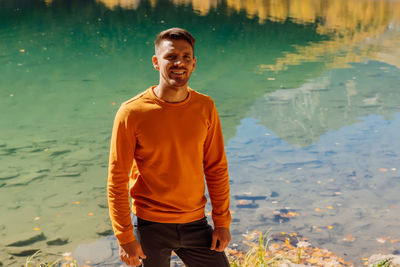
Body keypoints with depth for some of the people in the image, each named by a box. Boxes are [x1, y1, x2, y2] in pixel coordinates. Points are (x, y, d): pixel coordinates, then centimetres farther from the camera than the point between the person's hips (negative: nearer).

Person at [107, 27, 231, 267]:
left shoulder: (205, 108, -2)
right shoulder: (132, 113, -12)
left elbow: (216, 168, 6)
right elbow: (117, 180, -9)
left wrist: (222, 221, 4)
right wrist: (125, 237, -10)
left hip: (195, 224, 3)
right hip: (150, 227, -3)